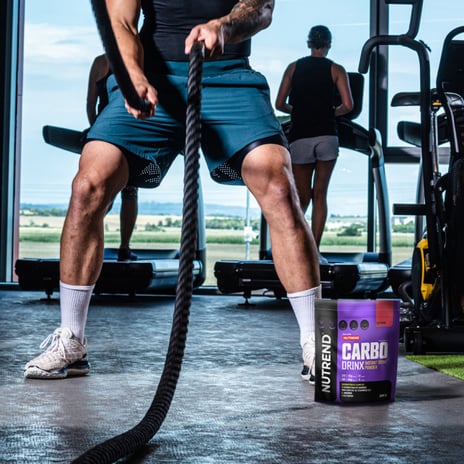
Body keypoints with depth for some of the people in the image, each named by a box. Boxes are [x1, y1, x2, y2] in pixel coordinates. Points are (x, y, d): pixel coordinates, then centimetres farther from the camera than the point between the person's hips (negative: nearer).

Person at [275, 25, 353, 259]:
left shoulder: (293, 68, 9)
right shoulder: (336, 70, 5)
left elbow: (280, 104, 7)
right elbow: (348, 105, -6)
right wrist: (332, 112, 14)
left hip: (300, 138, 1)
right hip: (326, 137, -1)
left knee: (302, 197, 12)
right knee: (320, 195, 6)